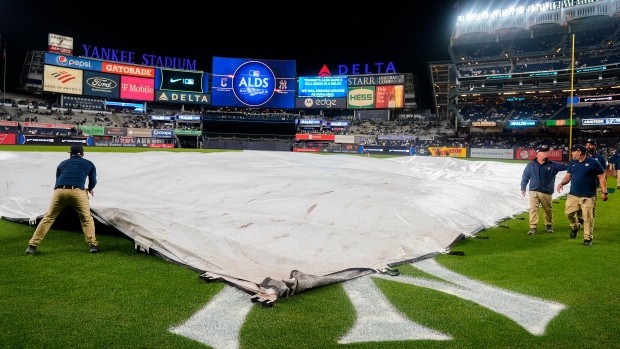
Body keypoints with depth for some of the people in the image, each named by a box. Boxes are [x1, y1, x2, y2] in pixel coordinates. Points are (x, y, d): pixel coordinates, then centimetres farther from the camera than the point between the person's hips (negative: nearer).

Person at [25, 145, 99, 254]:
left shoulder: (62, 163, 30)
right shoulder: (89, 164, 25)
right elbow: (93, 182, 18)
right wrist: (90, 190, 39)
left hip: (59, 191, 2)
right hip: (78, 191, -2)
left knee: (48, 218, 13)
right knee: (87, 219, 10)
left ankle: (32, 245, 13)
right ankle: (93, 244, -2)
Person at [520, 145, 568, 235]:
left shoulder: (552, 165, 1)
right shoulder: (531, 165, 1)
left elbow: (565, 166, 0)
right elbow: (525, 177, 7)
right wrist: (523, 188, 6)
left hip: (547, 193, 1)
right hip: (534, 191, -1)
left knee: (548, 210, 13)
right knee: (533, 209, -6)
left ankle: (549, 225, 33)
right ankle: (533, 227, -4)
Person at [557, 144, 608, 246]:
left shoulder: (593, 163, -6)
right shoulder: (572, 163, 9)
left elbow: (602, 177, -3)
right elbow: (568, 176, 13)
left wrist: (604, 192, -8)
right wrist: (562, 183, -8)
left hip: (588, 196, -5)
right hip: (573, 195, 5)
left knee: (588, 218, -2)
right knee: (569, 212, 4)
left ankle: (588, 238, 9)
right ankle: (575, 226, 33)